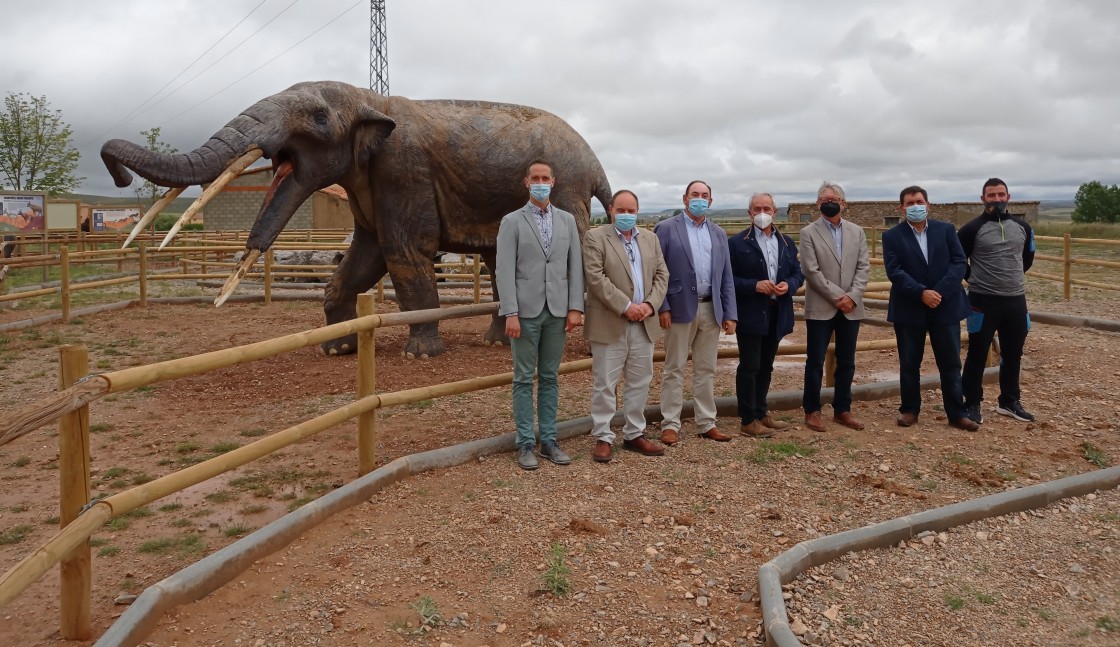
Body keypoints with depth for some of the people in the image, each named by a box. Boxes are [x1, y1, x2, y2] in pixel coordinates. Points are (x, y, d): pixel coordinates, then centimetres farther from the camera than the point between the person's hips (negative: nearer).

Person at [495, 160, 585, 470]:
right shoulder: (512, 221, 1)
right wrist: (510, 313, -13)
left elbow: (575, 266, 8)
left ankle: (549, 440, 16)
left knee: (550, 378, 9)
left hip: (557, 311, 3)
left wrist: (575, 307, -1)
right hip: (526, 311, -3)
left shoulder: (567, 220, 11)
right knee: (524, 378, 2)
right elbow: (504, 270, -6)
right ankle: (525, 444, 9)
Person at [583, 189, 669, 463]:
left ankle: (634, 434, 22)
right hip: (609, 324, -5)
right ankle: (603, 437, 9)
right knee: (605, 383, 0)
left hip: (644, 323, 5)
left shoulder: (650, 239, 14)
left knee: (640, 382, 11)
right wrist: (625, 306, -17)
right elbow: (595, 277, -13)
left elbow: (661, 275, 11)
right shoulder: (595, 237, -3)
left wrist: (650, 304, -7)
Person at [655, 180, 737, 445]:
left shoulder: (718, 233, 13)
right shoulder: (666, 228, -1)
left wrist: (729, 314, 5)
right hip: (681, 309, -4)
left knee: (706, 370, 10)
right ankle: (670, 424, 10)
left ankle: (706, 423, 19)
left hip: (711, 310, 4)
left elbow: (726, 276, 11)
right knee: (675, 369, 3)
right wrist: (662, 307, -12)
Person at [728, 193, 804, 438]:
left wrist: (788, 285, -8)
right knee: (749, 367, -2)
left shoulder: (786, 242, 11)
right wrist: (754, 286, -21)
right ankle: (748, 421, 6)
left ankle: (761, 414, 25)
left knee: (766, 367, 14)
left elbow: (798, 273, 13)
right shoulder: (737, 243, -5)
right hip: (750, 315, -5)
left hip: (777, 314, 6)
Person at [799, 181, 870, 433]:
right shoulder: (809, 233, -2)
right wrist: (837, 297, -14)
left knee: (846, 363, 9)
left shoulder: (857, 232, 10)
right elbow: (811, 271, -10)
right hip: (821, 308, -4)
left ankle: (842, 410, 20)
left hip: (851, 308, 4)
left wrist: (852, 296, -11)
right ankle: (812, 411, 11)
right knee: (815, 362, 1)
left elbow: (864, 267, 3)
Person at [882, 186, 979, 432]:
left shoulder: (946, 230, 5)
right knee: (909, 363, 8)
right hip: (909, 309, -1)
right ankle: (909, 409, 20)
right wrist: (921, 292, -21)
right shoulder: (892, 236, 0)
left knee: (951, 363, 6)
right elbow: (894, 271, -10)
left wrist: (939, 291, -16)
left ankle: (956, 414, 13)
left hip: (945, 306, 1)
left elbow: (959, 262, -3)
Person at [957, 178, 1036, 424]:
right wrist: (975, 278, 6)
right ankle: (972, 404, 12)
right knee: (977, 354, 2)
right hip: (984, 301, -4)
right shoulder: (973, 229, -8)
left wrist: (1012, 275, 16)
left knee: (1013, 354, 13)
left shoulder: (1022, 227, 7)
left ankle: (1009, 401, 28)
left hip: (1016, 300, 5)